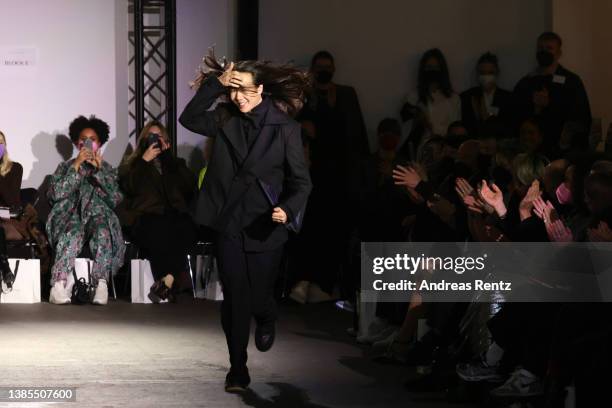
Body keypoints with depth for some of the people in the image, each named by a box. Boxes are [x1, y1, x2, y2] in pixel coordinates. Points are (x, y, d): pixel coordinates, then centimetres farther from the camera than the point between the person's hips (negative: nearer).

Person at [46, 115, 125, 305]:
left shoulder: (108, 169, 24)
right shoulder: (65, 167, 23)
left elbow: (115, 198, 6)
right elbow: (56, 194, 3)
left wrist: (99, 170, -2)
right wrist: (76, 166, -1)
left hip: (99, 216, 1)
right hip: (71, 216, -1)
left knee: (103, 232, -37)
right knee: (73, 233, -38)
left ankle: (101, 284, -47)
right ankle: (59, 284, -48)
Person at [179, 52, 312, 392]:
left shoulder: (285, 127, -8)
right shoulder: (226, 120, 3)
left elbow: (301, 181, -8)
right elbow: (190, 119, 4)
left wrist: (288, 210, -27)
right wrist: (215, 84, -5)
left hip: (266, 228, -2)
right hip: (229, 225, 2)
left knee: (259, 297, 6)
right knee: (235, 301, 1)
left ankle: (267, 320, 44)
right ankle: (238, 370, 11)